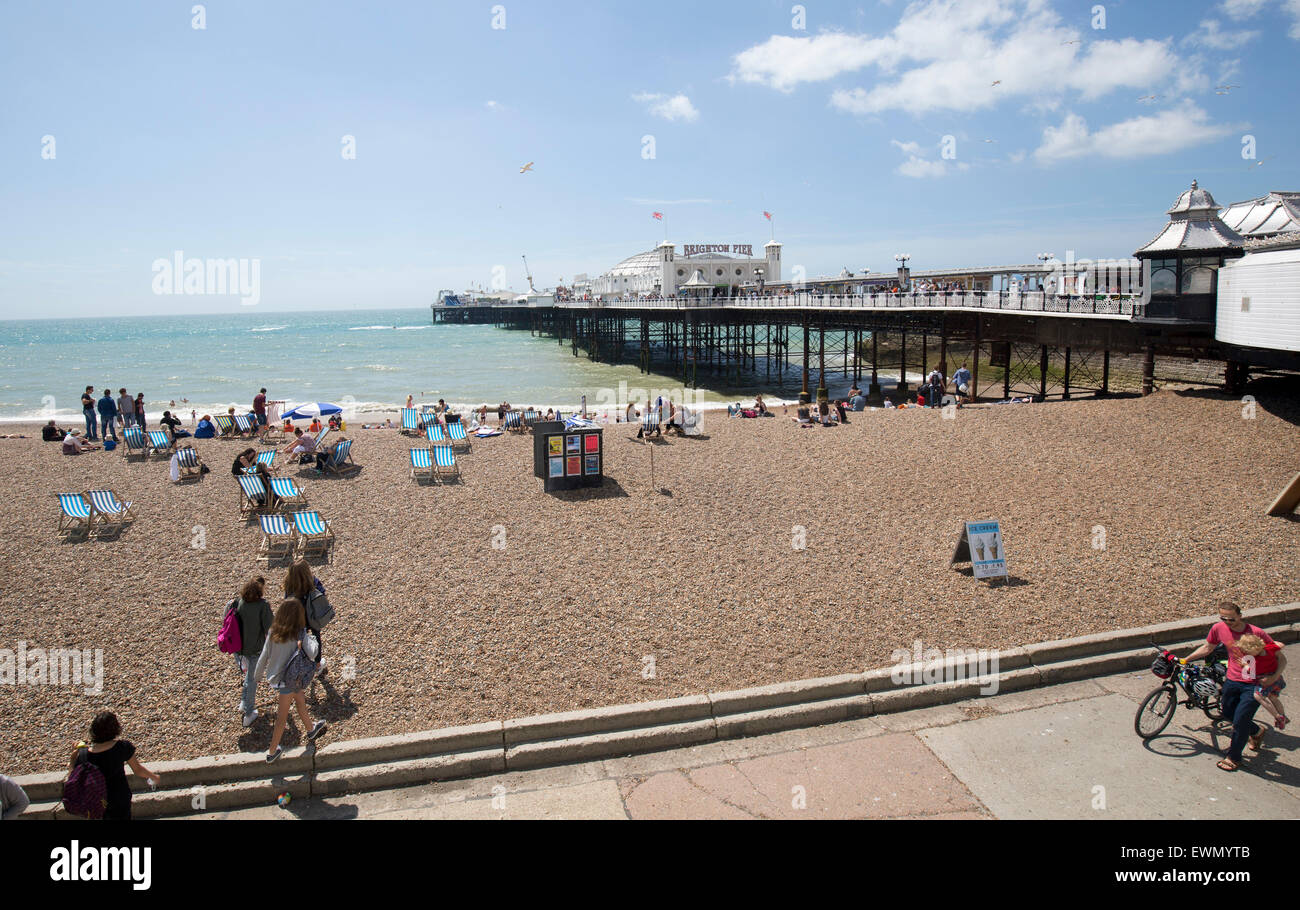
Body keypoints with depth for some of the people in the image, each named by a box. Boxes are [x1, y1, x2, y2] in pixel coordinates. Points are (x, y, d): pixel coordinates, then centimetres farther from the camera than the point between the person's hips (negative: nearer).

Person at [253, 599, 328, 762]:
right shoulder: (300, 635, -24)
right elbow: (312, 654, -34)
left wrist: (256, 677, 10)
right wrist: (313, 640, -15)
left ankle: (311, 730, 49)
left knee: (300, 701, 28)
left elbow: (263, 657, -4)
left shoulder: (273, 633, -10)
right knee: (282, 718, 13)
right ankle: (272, 752, 26)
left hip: (273, 676, 6)